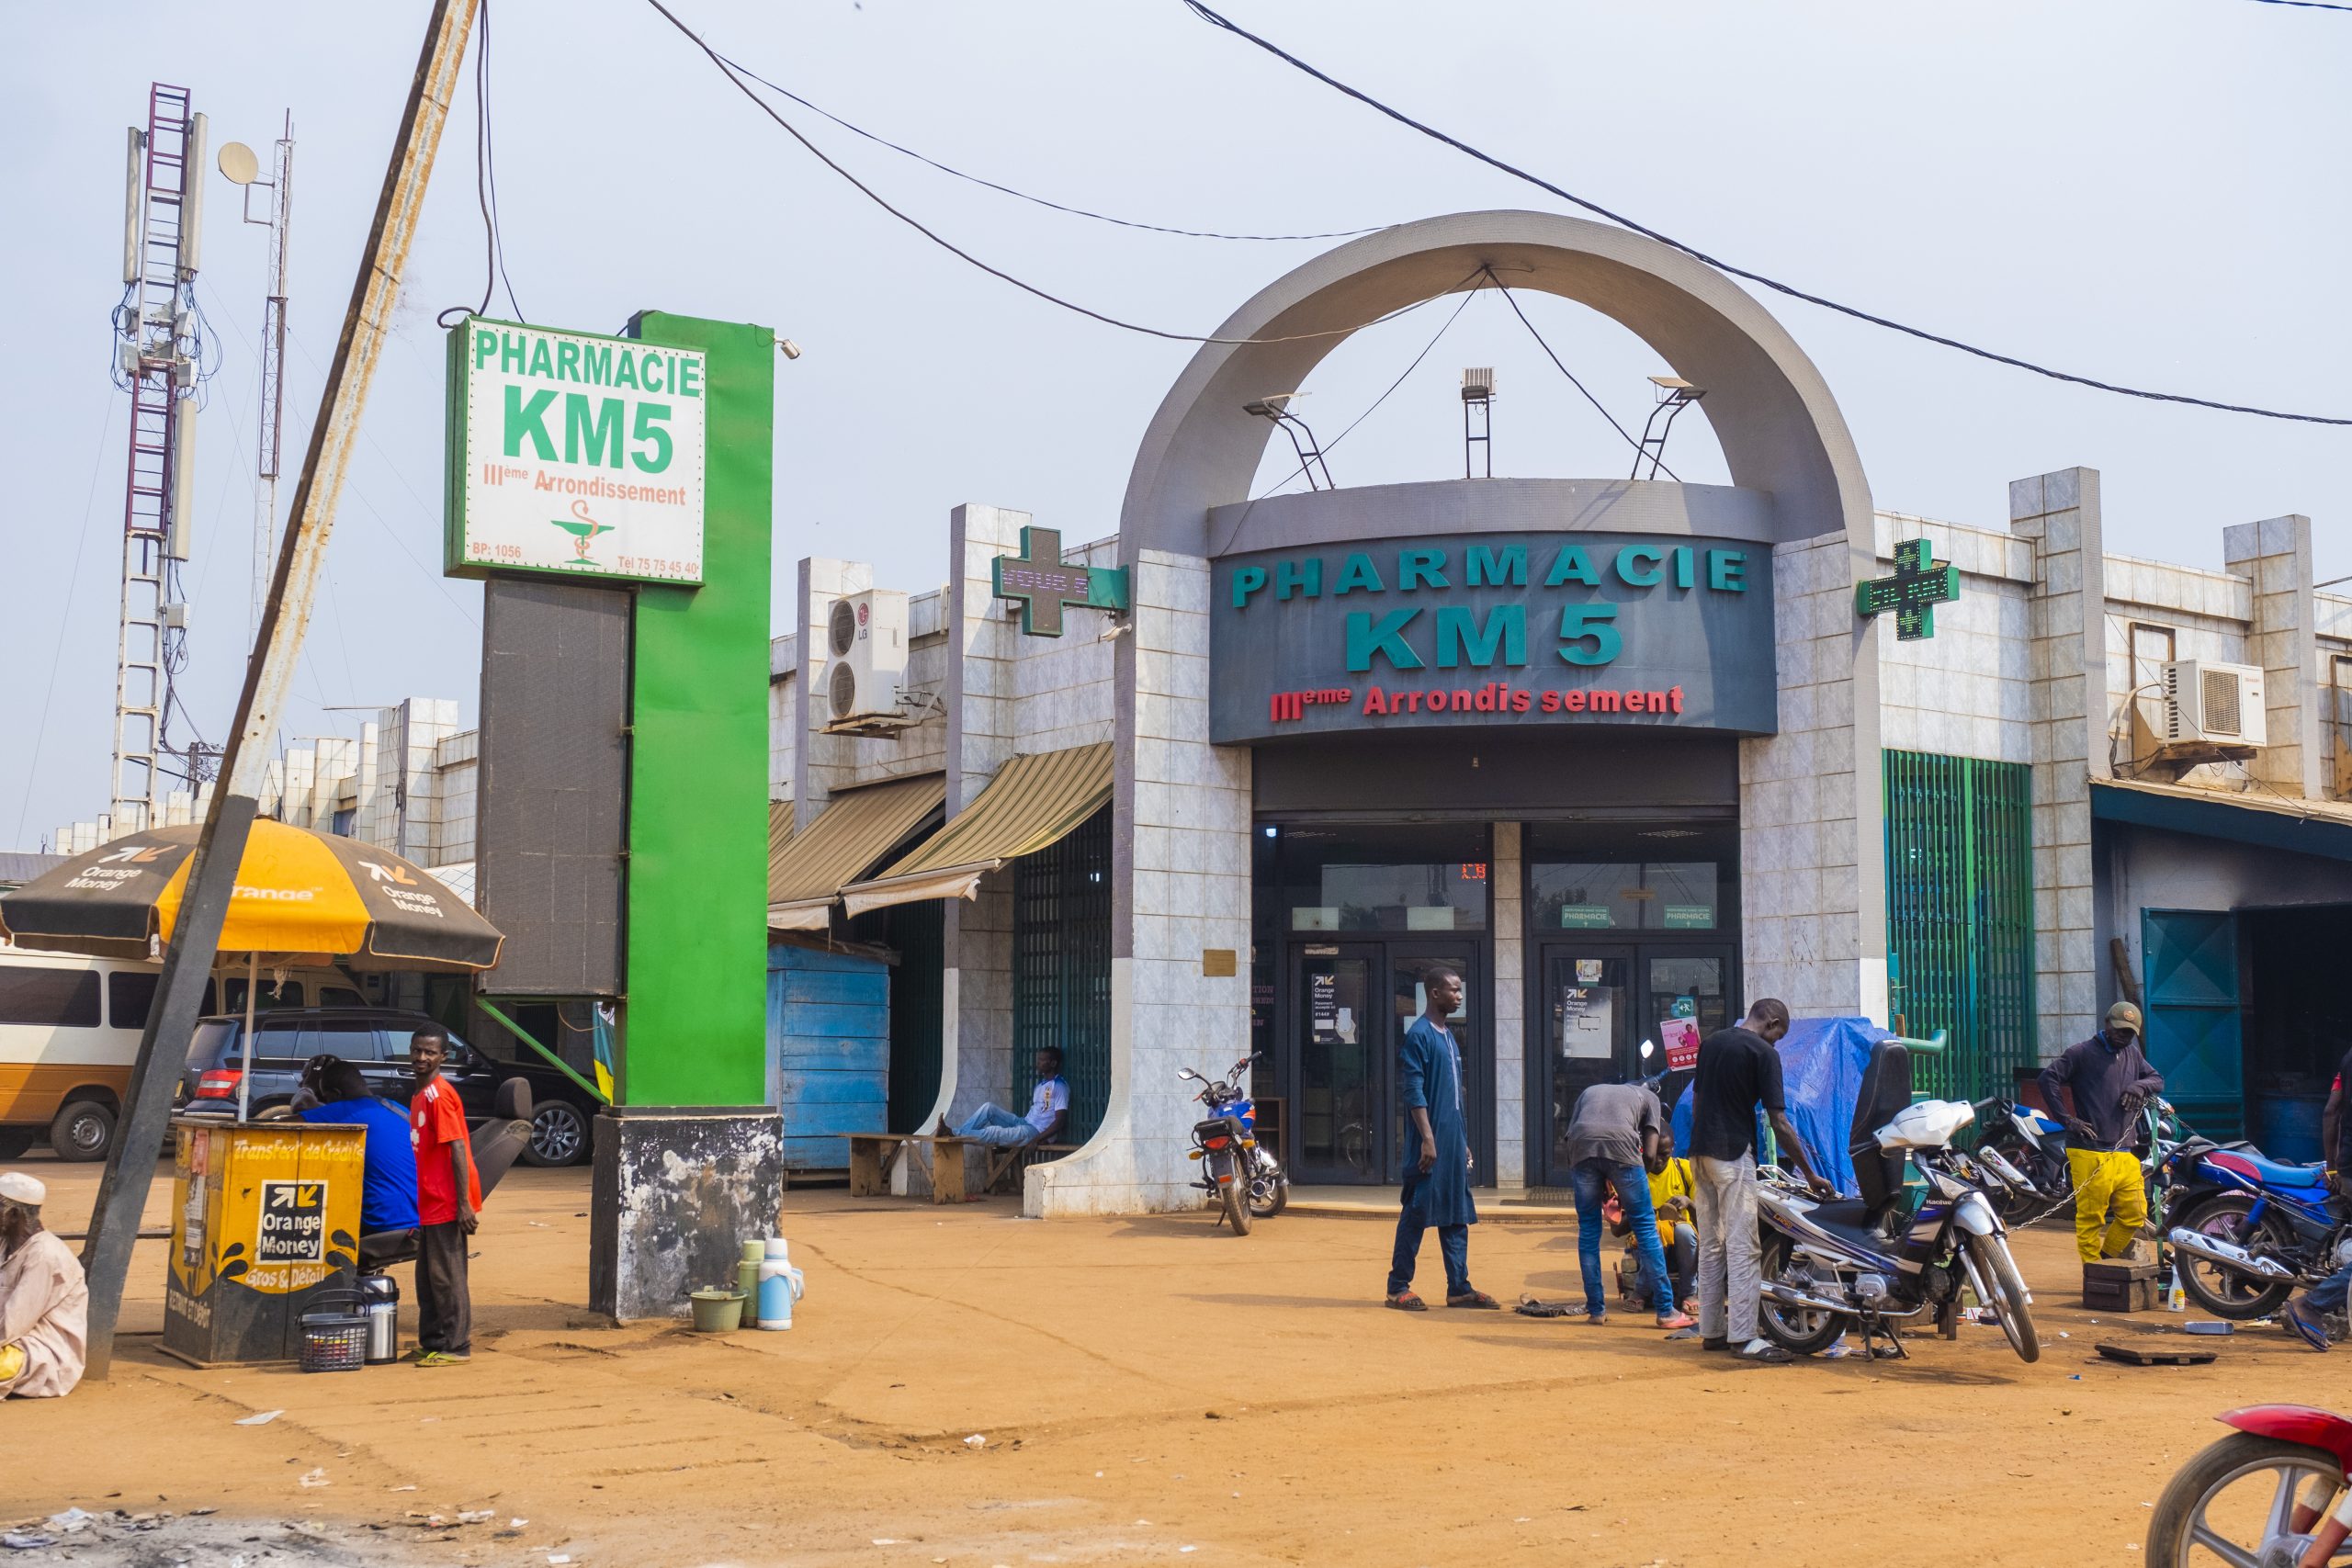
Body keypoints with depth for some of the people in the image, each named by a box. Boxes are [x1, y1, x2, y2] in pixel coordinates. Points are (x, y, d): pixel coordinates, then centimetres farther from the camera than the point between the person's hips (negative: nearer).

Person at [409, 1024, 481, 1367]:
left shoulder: (439, 1095, -15)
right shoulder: (420, 1096, 14)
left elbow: (458, 1149, -19)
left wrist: (464, 1204, -23)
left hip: (447, 1204, -10)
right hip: (431, 1204, 10)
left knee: (446, 1276, -5)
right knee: (427, 1278, 14)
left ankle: (455, 1347, 0)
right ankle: (431, 1343, 22)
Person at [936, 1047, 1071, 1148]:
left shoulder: (1059, 1086, -11)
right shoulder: (1041, 1084, 18)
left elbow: (1059, 1121, -18)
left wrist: (1037, 1140, -24)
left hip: (1037, 1132, -9)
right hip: (1024, 1123, 9)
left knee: (995, 1132, -26)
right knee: (988, 1107, -6)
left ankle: (953, 1133, -25)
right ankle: (961, 1134, -16)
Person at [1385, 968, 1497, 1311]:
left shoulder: (1448, 1037, 17)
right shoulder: (1419, 1035, -10)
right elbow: (1413, 1091, -16)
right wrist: (1428, 1138, -21)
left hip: (1453, 1144, 9)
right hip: (1432, 1142, -9)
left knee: (1457, 1216, 9)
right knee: (1416, 1213, -4)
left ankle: (1459, 1287, 13)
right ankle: (1398, 1287, 2)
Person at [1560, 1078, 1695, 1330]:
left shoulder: (1589, 1092, 38)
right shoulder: (1649, 1098, 30)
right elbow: (1650, 1154, 16)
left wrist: (1601, 1185, 29)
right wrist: (1625, 1192, 27)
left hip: (1581, 1149, 2)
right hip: (1621, 1147, -2)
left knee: (1588, 1229, 15)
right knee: (1645, 1226, 7)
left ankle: (1596, 1310, 17)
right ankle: (1666, 1311, 8)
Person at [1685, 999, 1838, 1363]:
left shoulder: (1710, 1043, 13)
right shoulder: (1763, 1052, -9)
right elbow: (1779, 1122, -12)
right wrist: (1810, 1175, -7)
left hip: (1700, 1152, 8)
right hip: (1733, 1154, -8)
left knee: (1710, 1247, 12)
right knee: (1743, 1248, -7)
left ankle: (1711, 1331, 14)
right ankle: (1744, 1337, -11)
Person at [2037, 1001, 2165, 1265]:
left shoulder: (2132, 1055, 20)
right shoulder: (2082, 1053, -1)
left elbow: (2158, 1079, 27)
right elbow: (2048, 1078, -6)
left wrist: (2140, 1086, 3)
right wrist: (2067, 1119, -11)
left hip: (2126, 1153, 6)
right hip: (2091, 1153, -6)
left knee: (2135, 1215, 6)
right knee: (2090, 1219, -4)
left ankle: (2107, 1259, 24)